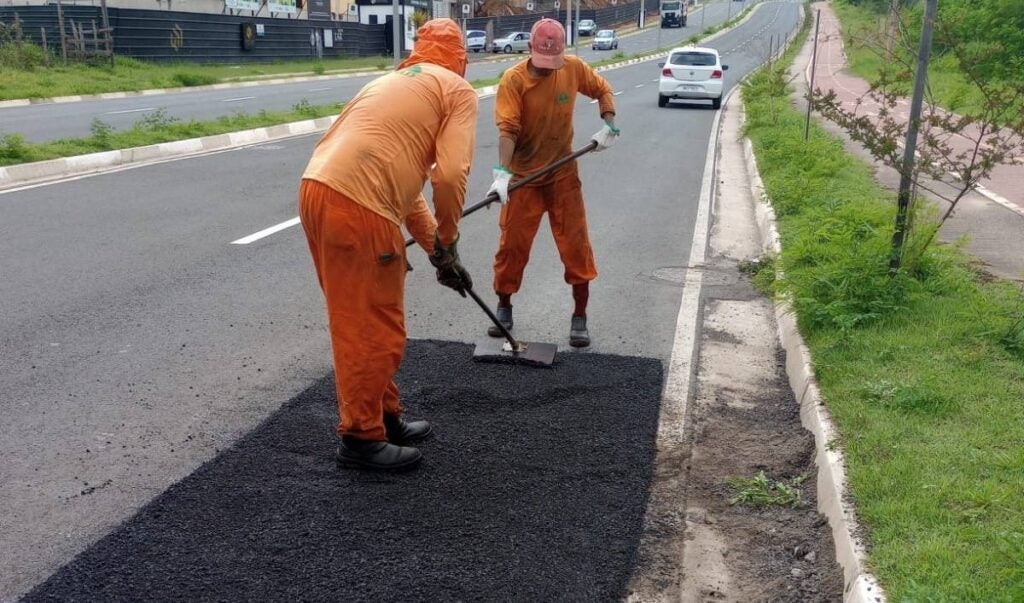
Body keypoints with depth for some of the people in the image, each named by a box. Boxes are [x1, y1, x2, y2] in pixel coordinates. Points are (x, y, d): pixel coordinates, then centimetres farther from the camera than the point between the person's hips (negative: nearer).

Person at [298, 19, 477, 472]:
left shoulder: (394, 82, 31)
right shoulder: (458, 90, 7)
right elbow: (449, 176, -8)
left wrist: (435, 246, 34)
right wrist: (447, 242, 9)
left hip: (317, 190, 9)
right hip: (356, 206, -9)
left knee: (360, 321, 20)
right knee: (374, 329, 5)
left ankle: (385, 419, 34)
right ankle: (360, 438, 17)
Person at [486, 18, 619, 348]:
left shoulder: (574, 68, -6)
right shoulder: (513, 79, -16)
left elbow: (602, 89, 11)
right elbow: (508, 129, -24)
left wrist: (609, 125, -2)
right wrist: (502, 172, -36)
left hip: (563, 175, 2)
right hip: (523, 177, -2)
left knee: (576, 246, 2)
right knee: (512, 245, 4)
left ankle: (580, 317, 14)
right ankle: (504, 308, 24)